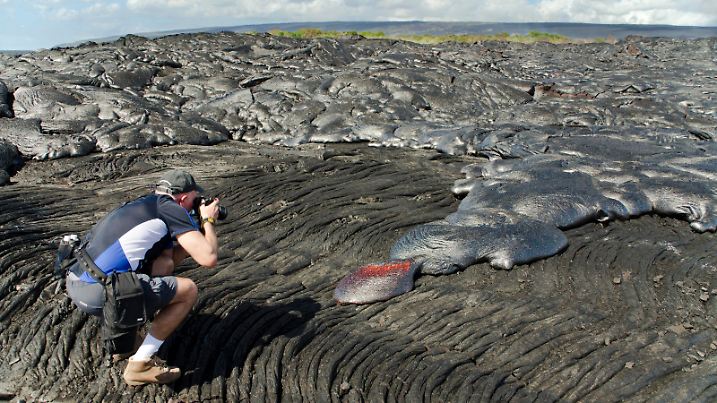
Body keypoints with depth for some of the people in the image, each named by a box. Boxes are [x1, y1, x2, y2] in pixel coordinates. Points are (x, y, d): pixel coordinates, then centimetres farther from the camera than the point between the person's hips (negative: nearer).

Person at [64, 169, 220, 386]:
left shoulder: (144, 205, 22)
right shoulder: (171, 209, -3)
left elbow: (165, 264, 25)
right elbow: (208, 258, -9)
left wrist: (199, 225, 25)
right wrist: (208, 220, 9)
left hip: (73, 283, 9)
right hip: (98, 293, -9)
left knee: (164, 265, 24)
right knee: (188, 290, 1)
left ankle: (125, 342, 24)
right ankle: (140, 365, 2)